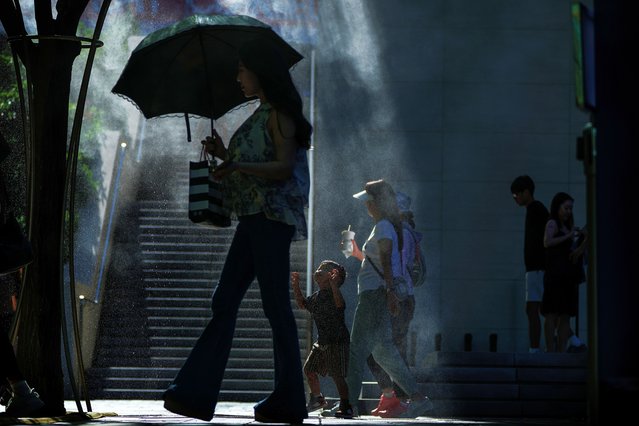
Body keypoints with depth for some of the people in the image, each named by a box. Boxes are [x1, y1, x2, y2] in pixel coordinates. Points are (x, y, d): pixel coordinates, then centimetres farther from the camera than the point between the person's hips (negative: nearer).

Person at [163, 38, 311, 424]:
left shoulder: (279, 115, -9)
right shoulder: (261, 115, 19)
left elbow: (284, 167, -19)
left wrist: (237, 166, -27)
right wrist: (225, 154, 14)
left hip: (272, 218, -10)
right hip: (254, 218, 10)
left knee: (276, 306, -6)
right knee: (224, 302, 5)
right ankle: (196, 393, 4)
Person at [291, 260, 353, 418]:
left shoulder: (333, 293, -14)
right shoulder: (316, 297, 11)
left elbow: (340, 304, -36)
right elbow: (302, 304, 28)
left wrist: (334, 285, -44)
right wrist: (296, 286, 19)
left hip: (337, 341, -9)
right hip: (322, 342, 9)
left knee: (337, 375, -10)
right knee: (309, 369, 14)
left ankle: (345, 407, -1)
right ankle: (317, 399, 32)